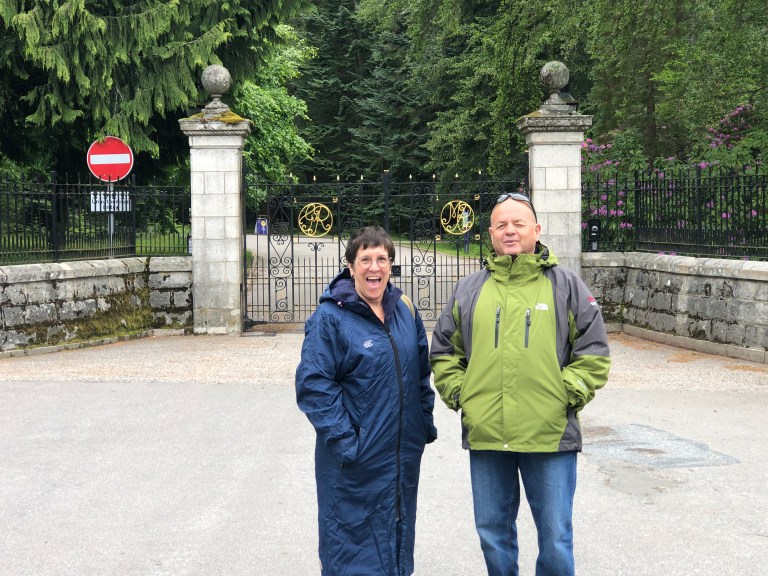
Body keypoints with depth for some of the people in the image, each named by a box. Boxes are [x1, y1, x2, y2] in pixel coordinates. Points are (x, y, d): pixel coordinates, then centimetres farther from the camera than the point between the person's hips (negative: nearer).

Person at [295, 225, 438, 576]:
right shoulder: (330, 317, -13)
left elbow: (422, 370, 16)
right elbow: (313, 384, -17)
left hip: (404, 454, 6)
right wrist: (344, 440, -20)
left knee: (399, 531, 19)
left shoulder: (404, 311, 6)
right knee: (353, 537, 3)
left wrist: (426, 421, 11)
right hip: (355, 460, -6)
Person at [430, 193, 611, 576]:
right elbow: (443, 352, 16)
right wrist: (459, 394, 3)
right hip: (484, 435, 3)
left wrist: (566, 393, -8)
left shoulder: (566, 286, 2)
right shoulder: (468, 291, 9)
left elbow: (594, 353, 1)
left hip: (550, 436, -2)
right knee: (493, 534, 16)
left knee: (555, 537, 6)